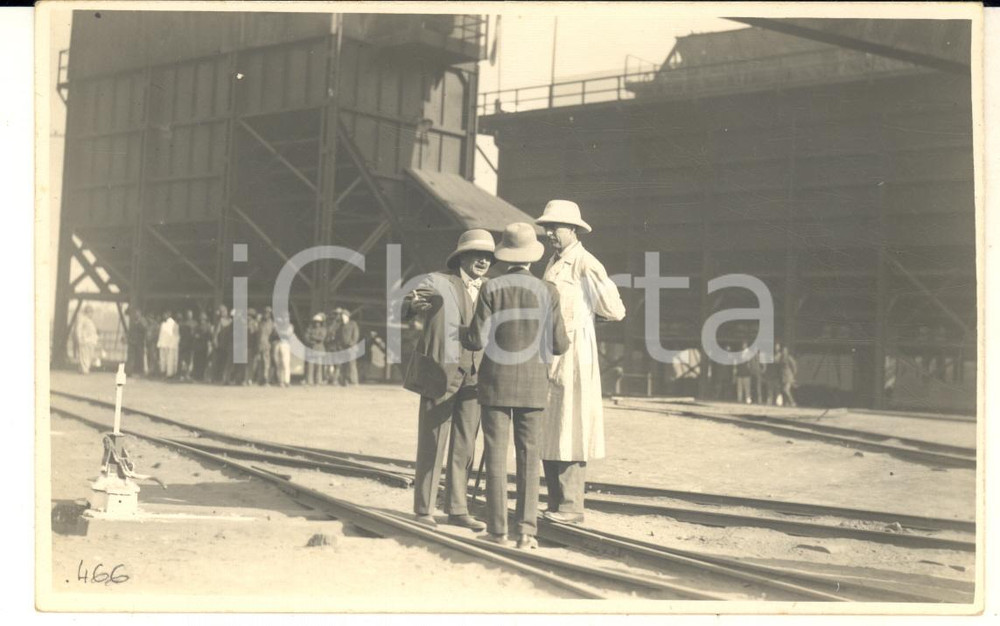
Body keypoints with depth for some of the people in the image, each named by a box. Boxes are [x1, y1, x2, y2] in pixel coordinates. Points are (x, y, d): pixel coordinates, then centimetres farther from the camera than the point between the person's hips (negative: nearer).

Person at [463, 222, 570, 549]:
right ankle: (526, 528, 1)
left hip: (496, 383, -1)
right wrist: (564, 340, 22)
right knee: (528, 456, 6)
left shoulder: (491, 289, -7)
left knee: (496, 456, 5)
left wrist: (464, 336, 13)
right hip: (532, 384, 1)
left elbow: (477, 340, -9)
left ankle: (497, 529, 7)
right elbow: (558, 344, -1)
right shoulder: (547, 292, -3)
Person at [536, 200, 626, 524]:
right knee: (548, 433, 11)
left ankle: (571, 507, 3)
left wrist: (582, 310, 4)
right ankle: (556, 503, 19)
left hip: (573, 354, -9)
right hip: (550, 355, 9)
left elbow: (615, 311, -8)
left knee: (569, 430, -4)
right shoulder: (553, 264, 16)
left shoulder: (586, 265, -10)